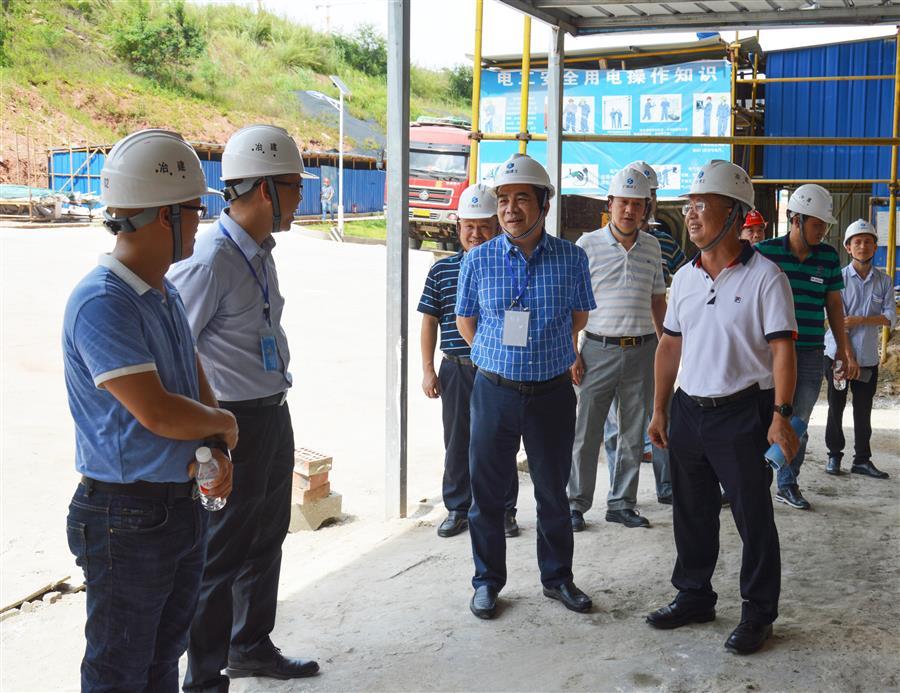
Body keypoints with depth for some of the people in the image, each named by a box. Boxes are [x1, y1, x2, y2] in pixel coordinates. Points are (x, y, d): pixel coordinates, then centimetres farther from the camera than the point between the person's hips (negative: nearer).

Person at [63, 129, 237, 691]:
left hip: (184, 505, 9)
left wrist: (216, 453, -7)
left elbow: (198, 385, 12)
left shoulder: (167, 296, 9)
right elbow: (157, 412, -28)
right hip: (127, 516, -9)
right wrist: (224, 424, -10)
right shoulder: (101, 303, -21)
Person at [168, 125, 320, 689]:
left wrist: (274, 398, 17)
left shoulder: (261, 251, 6)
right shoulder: (211, 262, -23)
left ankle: (252, 647, 40)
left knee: (267, 539, 21)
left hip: (273, 413, 9)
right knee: (224, 554, 4)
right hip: (236, 423, -9)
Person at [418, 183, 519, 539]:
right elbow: (429, 320, 7)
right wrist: (428, 369, 3)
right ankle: (457, 510, 24)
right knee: (457, 444, 10)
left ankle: (503, 511, 21)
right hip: (457, 371, 1)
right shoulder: (441, 270, 3)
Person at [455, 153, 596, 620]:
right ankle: (487, 580, 24)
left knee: (553, 490, 13)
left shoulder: (571, 258, -4)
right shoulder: (478, 260, -4)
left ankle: (557, 577, 30)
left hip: (553, 392, 0)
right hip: (495, 391, 0)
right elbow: (465, 320, 10)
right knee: (487, 490, 7)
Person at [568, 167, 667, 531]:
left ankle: (621, 503, 21)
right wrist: (571, 353, -9)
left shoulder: (651, 246, 9)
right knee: (586, 432, 1)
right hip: (599, 348, -4)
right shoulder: (588, 244, -4)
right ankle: (577, 504, 12)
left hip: (641, 351, 4)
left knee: (633, 435, 9)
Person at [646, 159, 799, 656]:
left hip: (742, 414, -6)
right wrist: (659, 410, 12)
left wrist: (781, 417, -19)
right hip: (688, 410, 6)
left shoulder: (764, 277, -10)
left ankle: (758, 614, 17)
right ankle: (694, 597, 31)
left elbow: (782, 349, -12)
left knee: (753, 516, 3)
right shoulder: (684, 278, 8)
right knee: (691, 512, 15)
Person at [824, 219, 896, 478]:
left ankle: (862, 460, 15)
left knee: (863, 410, 7)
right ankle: (834, 455, 19)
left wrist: (859, 320, -18)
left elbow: (891, 318, -3)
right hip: (838, 354, -2)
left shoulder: (883, 281, 5)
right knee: (836, 408, 6)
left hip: (868, 357, 2)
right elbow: (838, 320, -11)